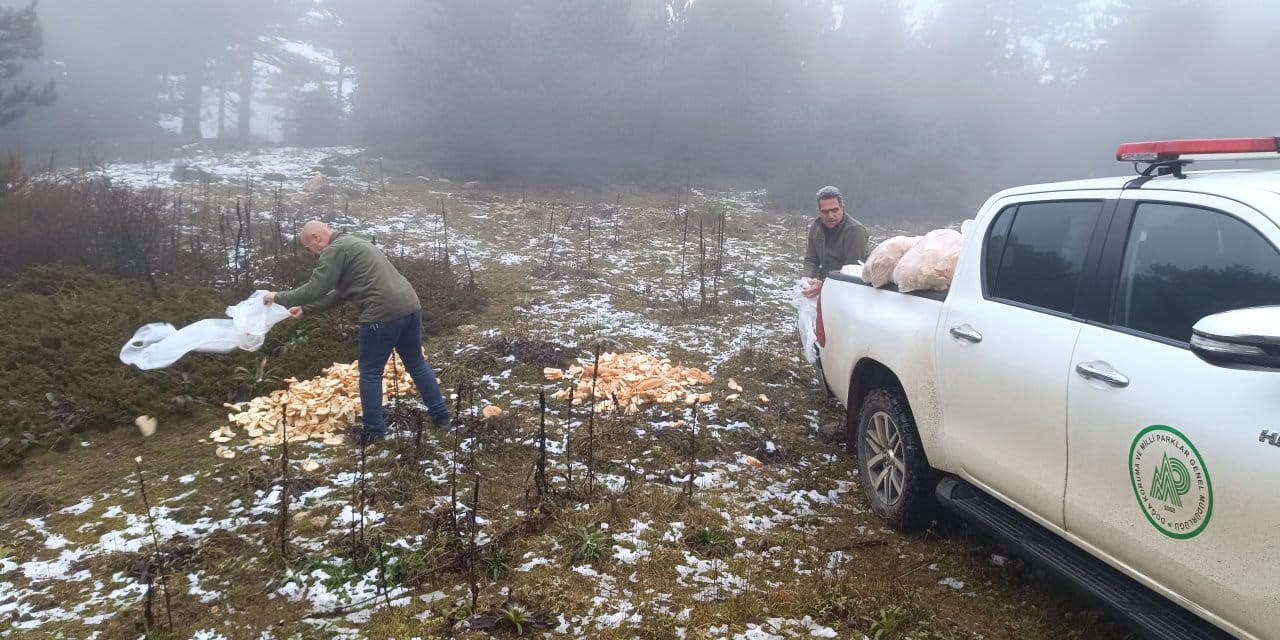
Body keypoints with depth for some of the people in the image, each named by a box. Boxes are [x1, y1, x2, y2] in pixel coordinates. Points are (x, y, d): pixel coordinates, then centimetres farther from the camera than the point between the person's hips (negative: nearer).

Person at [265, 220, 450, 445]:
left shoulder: (334, 251, -2)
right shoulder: (353, 244, 29)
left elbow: (314, 289, -6)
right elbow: (339, 293, 31)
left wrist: (279, 298, 9)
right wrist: (305, 309, 32)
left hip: (383, 314, -9)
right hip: (410, 305, 9)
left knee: (370, 373, 7)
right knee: (417, 364, 22)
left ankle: (373, 431, 15)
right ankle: (441, 414, 28)